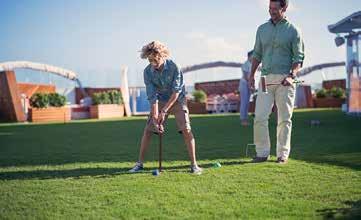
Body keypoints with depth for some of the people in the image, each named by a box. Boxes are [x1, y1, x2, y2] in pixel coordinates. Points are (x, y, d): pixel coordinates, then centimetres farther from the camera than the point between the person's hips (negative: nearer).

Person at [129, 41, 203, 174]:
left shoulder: (174, 67, -25)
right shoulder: (148, 71, -17)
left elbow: (176, 92, -24)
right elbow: (153, 96, -18)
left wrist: (164, 111, -26)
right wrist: (155, 118, -26)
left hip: (177, 100, -3)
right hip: (160, 101, 3)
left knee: (186, 129, -16)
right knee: (148, 130, -2)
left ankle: (194, 165, -8)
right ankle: (140, 163, 10)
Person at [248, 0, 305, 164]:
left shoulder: (292, 30, 1)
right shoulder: (262, 29, 13)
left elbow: (298, 57, -2)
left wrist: (291, 75, -17)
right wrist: (252, 74, 8)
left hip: (284, 79, -3)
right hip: (265, 78, 3)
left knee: (284, 119, 1)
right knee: (259, 117, -4)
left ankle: (283, 154, 9)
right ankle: (262, 153, 4)